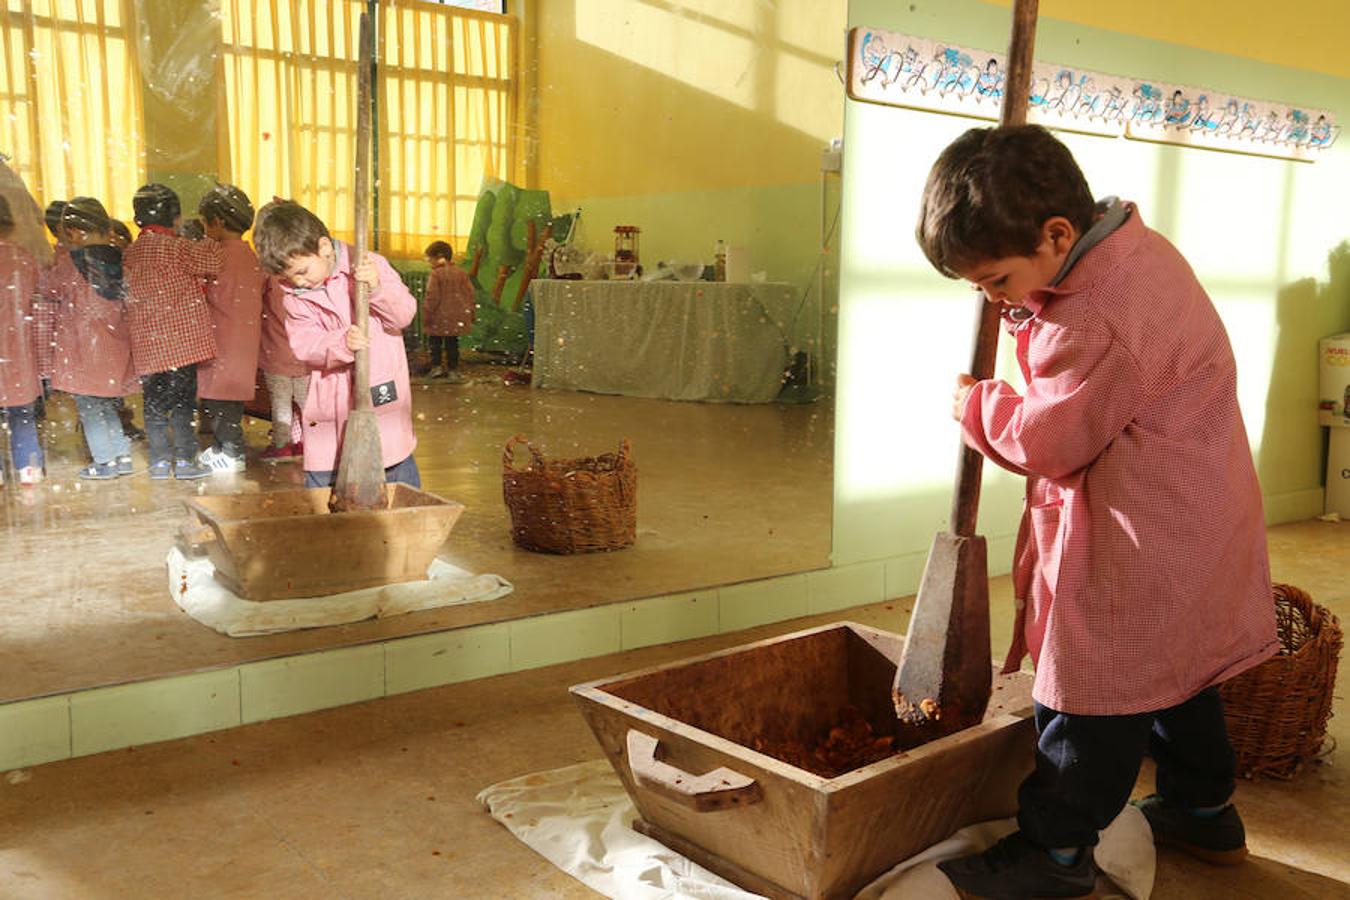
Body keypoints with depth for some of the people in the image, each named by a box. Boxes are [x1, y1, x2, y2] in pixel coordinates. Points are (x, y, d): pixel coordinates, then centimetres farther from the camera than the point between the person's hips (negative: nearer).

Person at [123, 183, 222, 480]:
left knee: (155, 399, 11)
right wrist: (208, 242, 15)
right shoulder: (175, 246, -10)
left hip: (147, 342, 6)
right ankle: (185, 459, 4)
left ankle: (159, 460, 17)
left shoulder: (131, 252, 11)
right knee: (183, 399, 1)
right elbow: (214, 260, -5)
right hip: (180, 339, -6)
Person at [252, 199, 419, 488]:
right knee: (320, 481, 8)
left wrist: (377, 287, -27)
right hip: (330, 401, 2)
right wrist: (342, 343, -29)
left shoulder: (370, 266, -6)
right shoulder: (294, 296, 3)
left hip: (382, 395, -2)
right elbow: (304, 344, -9)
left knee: (399, 473, 10)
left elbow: (404, 315, -9)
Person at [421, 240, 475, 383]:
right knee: (452, 343, 10)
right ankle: (453, 370, 10)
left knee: (435, 342, 13)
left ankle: (436, 366, 15)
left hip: (439, 318, -4)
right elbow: (469, 294, 6)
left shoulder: (436, 274, -13)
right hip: (456, 317, 4)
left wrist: (426, 317, -8)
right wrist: (471, 312, 15)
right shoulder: (461, 273, 3)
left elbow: (432, 297, -14)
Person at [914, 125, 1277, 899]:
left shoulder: (1095, 325, -29)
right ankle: (1203, 809, 40)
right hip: (1191, 518, 10)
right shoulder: (1134, 247, 2)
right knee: (1172, 670, 23)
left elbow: (1049, 441, -20)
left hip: (1139, 545, -10)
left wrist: (976, 406, -4)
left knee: (1095, 694, 2)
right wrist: (1021, 300, 3)